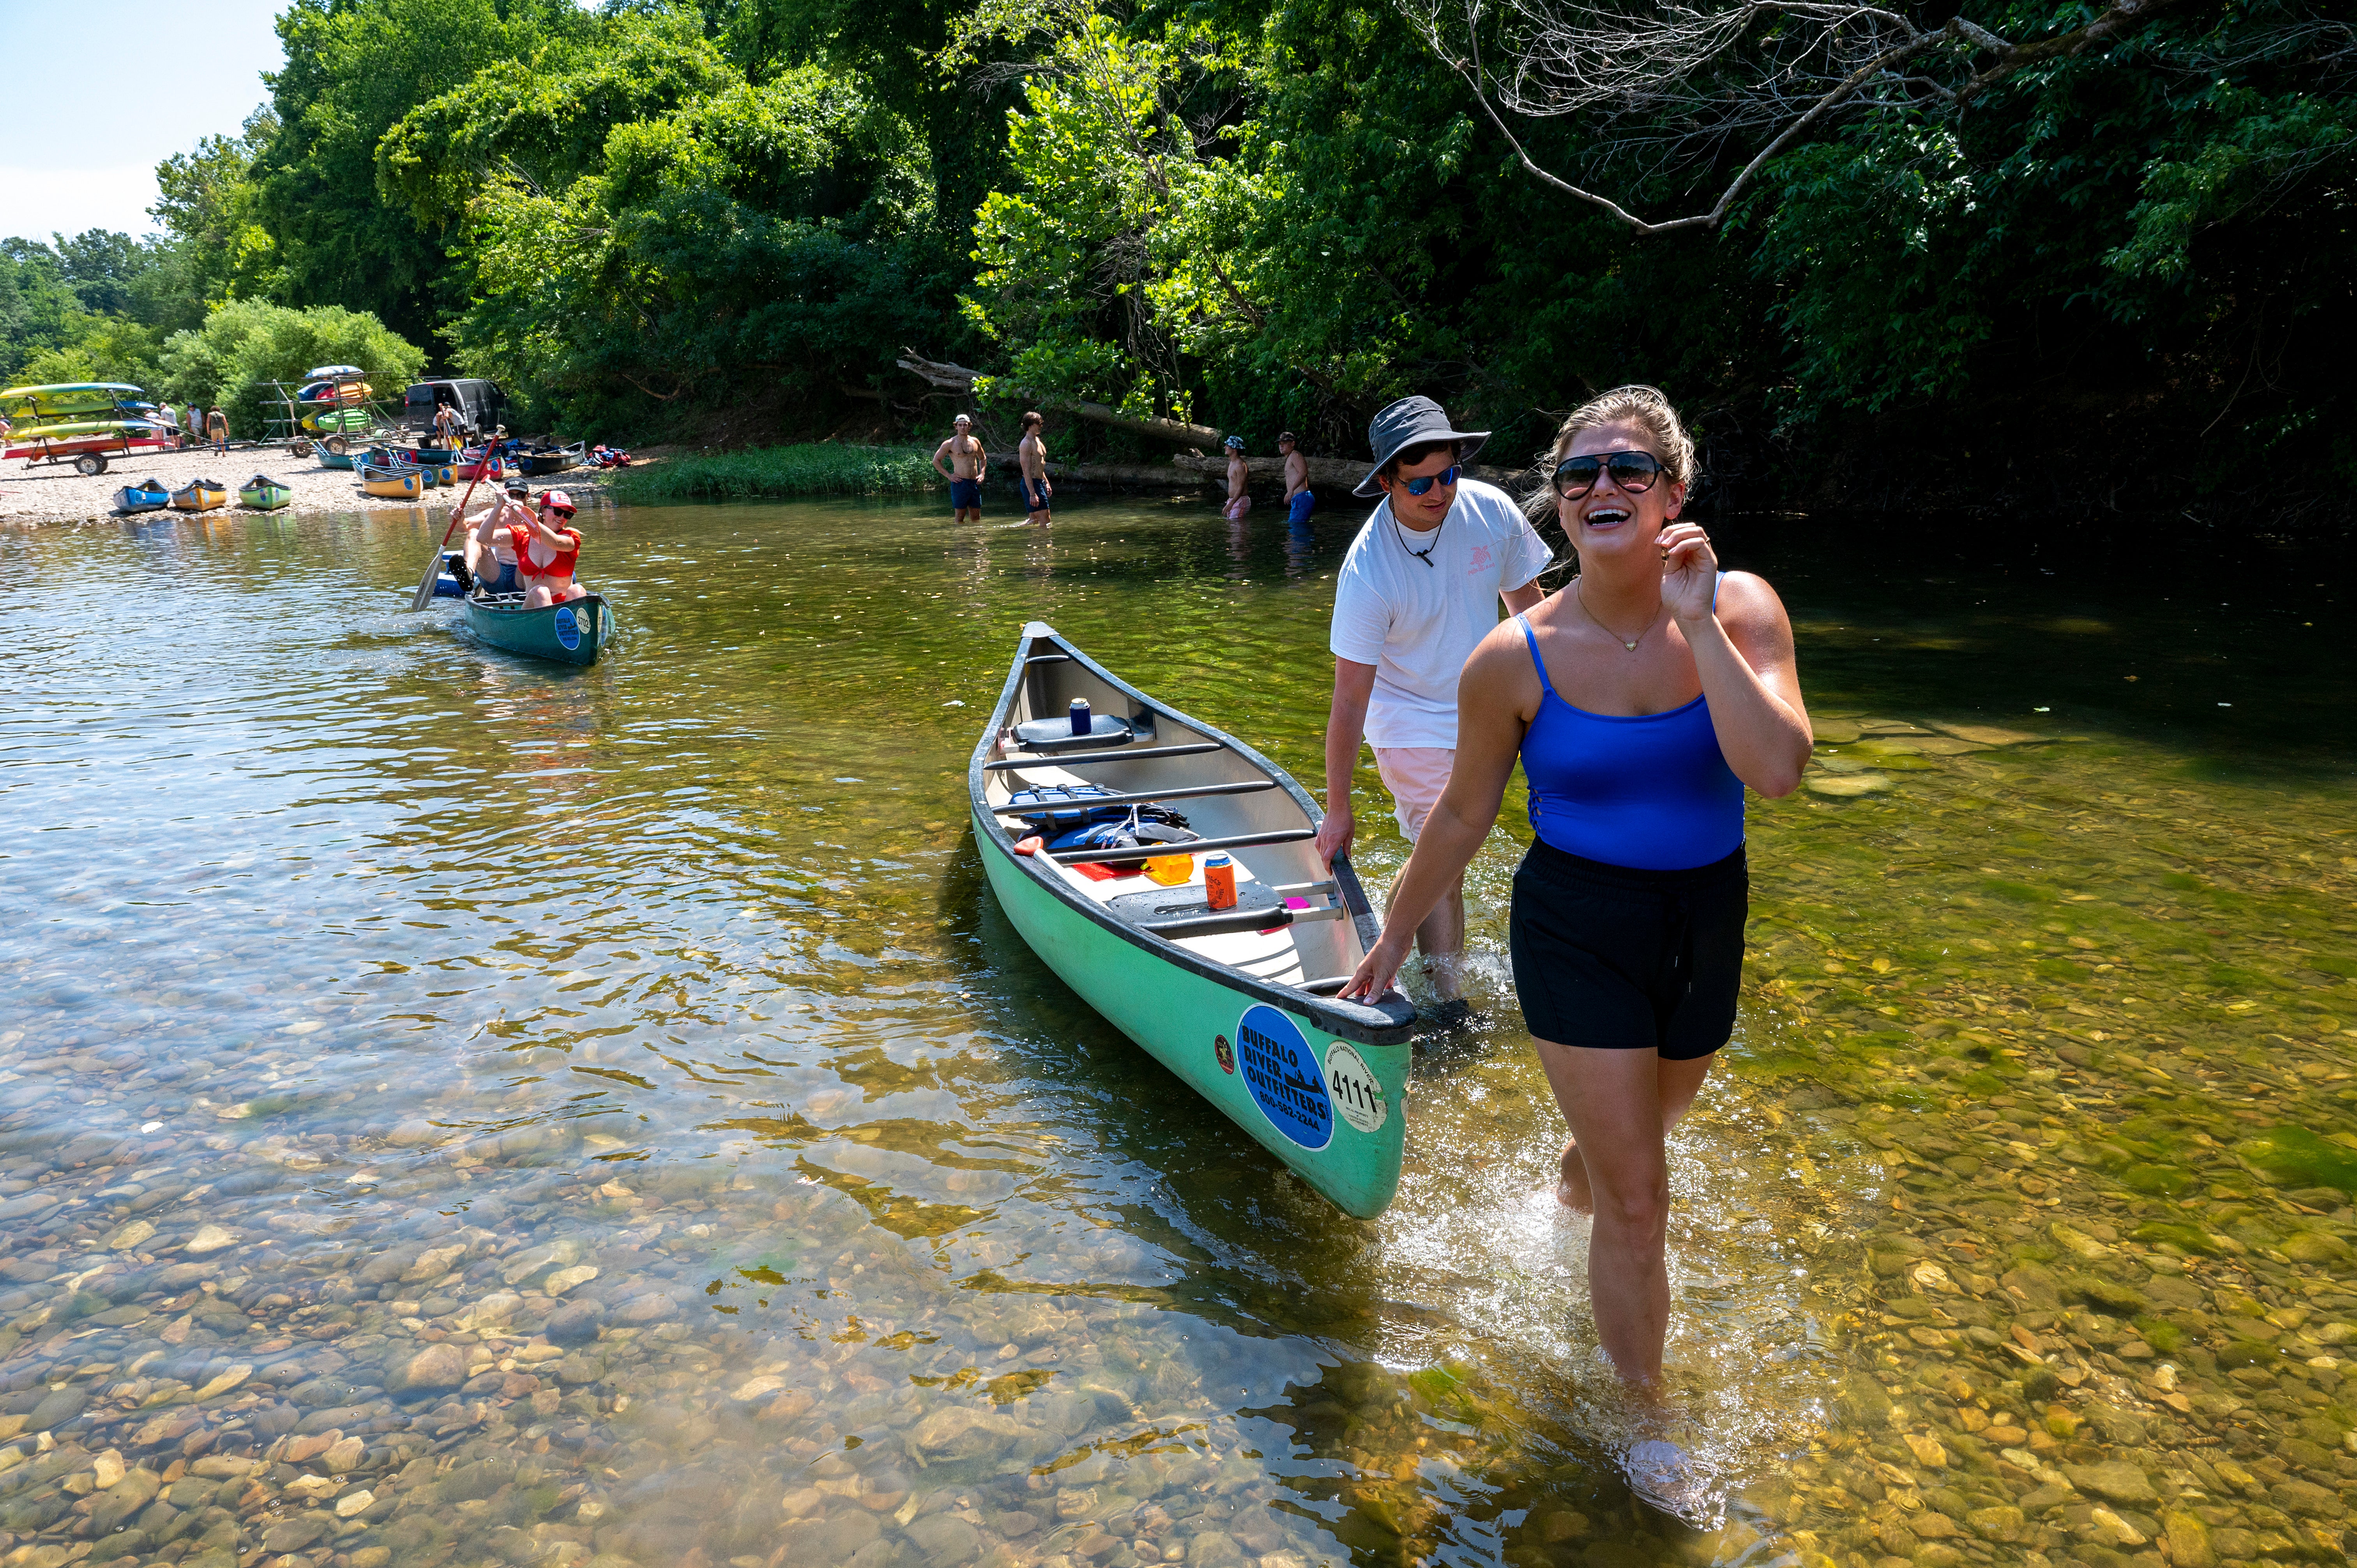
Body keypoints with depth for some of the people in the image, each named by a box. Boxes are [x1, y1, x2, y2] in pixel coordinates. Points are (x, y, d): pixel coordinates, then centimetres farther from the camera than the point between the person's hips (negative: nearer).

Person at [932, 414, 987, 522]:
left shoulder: (975, 442, 11)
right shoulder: (950, 443, -3)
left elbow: (983, 458, 28)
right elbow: (936, 461, -1)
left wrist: (982, 473, 12)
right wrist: (949, 475, -7)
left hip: (975, 483, 5)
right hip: (960, 483, -5)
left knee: (977, 517, 7)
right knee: (960, 516, -4)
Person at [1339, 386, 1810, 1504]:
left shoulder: (1739, 609, -11)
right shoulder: (1515, 661, -15)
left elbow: (1778, 770, -26)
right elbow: (1463, 814, -2)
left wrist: (1697, 623, -29)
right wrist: (1393, 936, 6)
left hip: (1705, 926, 3)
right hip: (1578, 931, -3)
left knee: (1628, 1138, 27)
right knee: (1636, 1199, 2)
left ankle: (1570, 1195, 64)